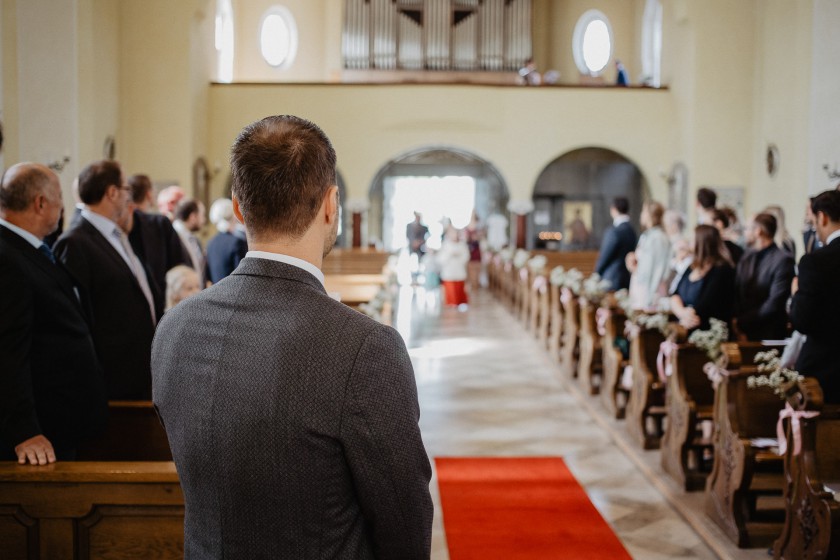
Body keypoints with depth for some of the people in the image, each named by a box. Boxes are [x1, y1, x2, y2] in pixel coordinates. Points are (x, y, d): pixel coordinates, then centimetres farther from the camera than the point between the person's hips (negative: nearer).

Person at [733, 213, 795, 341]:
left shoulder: (783, 260, -10)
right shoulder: (746, 259, 11)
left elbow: (775, 303, -15)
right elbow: (737, 295, 9)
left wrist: (742, 322, -12)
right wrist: (735, 320, -10)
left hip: (769, 335, -5)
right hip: (742, 333, 5)